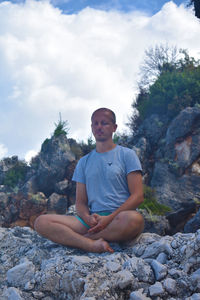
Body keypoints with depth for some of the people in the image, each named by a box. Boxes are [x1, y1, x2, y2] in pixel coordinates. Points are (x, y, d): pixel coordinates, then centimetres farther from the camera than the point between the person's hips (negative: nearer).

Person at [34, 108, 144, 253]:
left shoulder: (126, 154, 9)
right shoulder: (84, 162, 20)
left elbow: (137, 196, -2)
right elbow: (80, 202, 14)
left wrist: (110, 218, -15)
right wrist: (88, 218, -11)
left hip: (119, 216, -3)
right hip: (92, 219, 3)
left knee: (135, 219, -41)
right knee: (41, 222, -17)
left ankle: (70, 238, -25)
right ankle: (94, 245, -32)